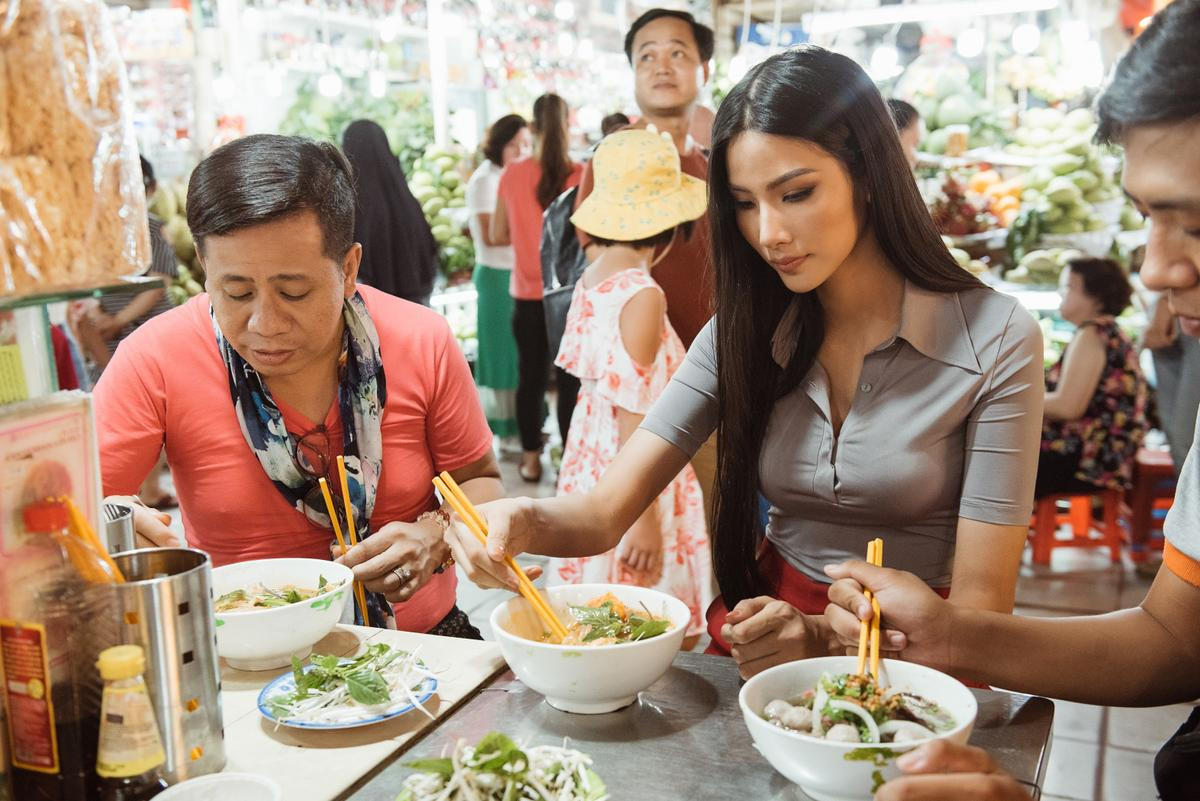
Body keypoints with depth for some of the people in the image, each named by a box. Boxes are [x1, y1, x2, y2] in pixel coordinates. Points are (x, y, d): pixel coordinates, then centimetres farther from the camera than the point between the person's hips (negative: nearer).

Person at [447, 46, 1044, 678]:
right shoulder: (744, 331, 1)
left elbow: (980, 608, -11)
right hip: (763, 642, 3)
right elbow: (606, 512, -6)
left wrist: (823, 636, -28)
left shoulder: (994, 341, -10)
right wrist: (525, 523, -28)